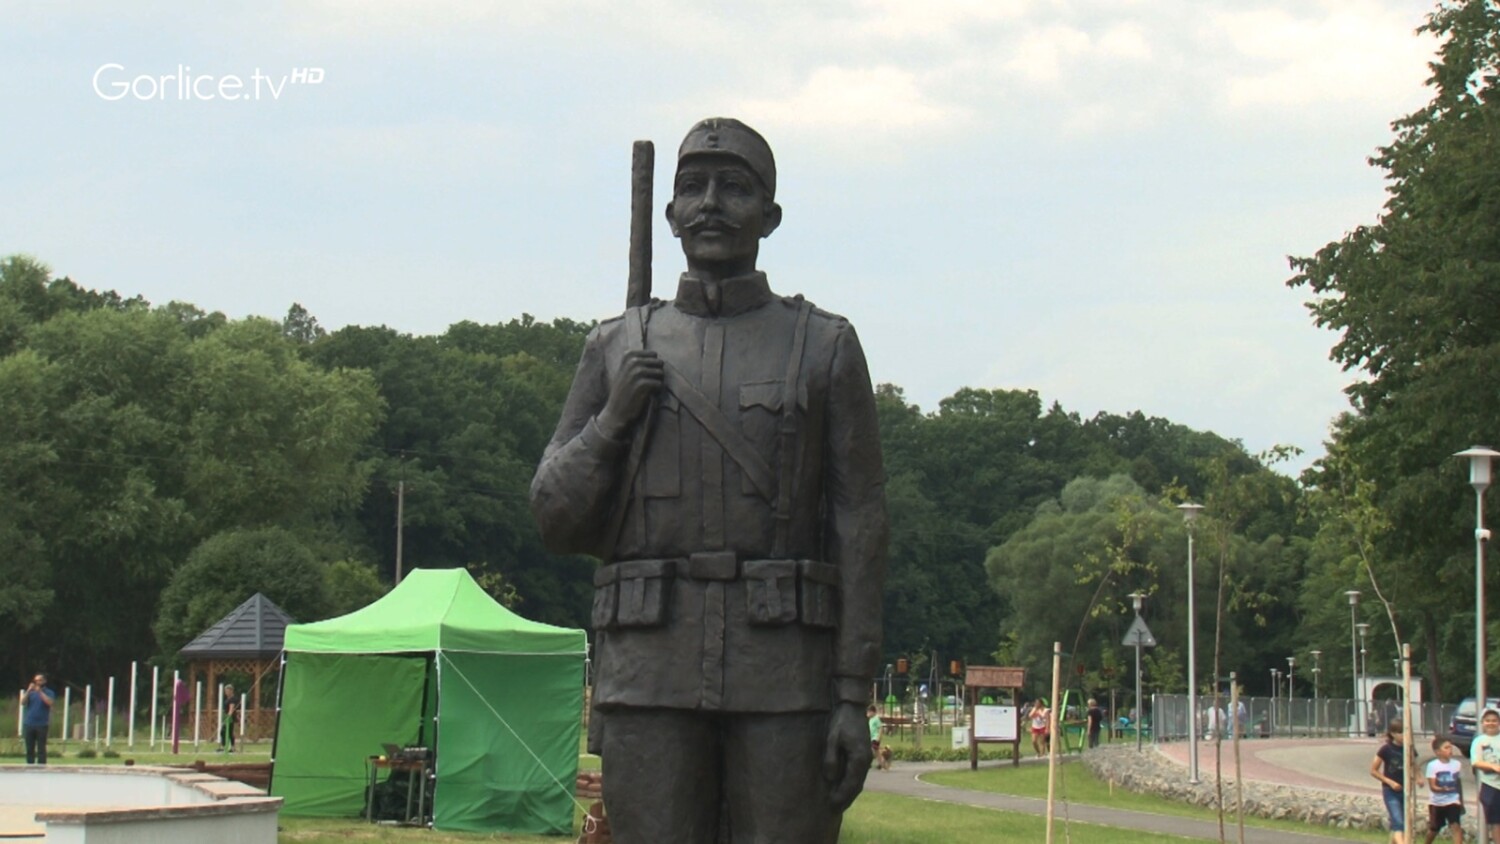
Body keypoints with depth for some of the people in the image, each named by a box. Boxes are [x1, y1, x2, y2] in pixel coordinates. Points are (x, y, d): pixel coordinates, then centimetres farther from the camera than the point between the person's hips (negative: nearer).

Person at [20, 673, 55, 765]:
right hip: (28, 724, 3)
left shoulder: (49, 693, 5)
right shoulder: (30, 692, 14)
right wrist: (28, 691, -12)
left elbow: (50, 702, -14)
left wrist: (40, 692, -16)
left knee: (41, 749, -6)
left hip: (42, 725, -3)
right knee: (29, 749, 5)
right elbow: (23, 702, -1)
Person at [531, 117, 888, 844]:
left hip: (785, 675, -1)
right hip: (651, 672, 1)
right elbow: (557, 518, 11)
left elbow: (861, 527, 1)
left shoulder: (826, 347, 5)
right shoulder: (617, 348, 11)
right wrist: (613, 419, -6)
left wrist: (855, 698, -6)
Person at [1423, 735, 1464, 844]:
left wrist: (1461, 802, 15)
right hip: (1436, 802, -1)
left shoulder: (1456, 764, -2)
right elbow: (1432, 786, -17)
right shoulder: (1433, 766, -13)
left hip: (1452, 801, 1)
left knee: (1456, 826, -15)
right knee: (1434, 829, 15)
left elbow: (1459, 785, 10)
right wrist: (1443, 789, -37)